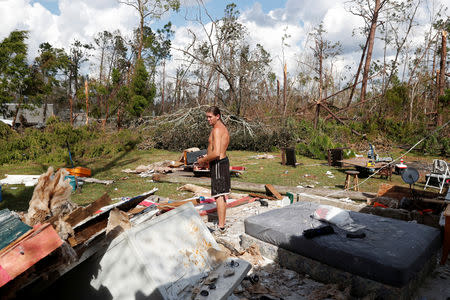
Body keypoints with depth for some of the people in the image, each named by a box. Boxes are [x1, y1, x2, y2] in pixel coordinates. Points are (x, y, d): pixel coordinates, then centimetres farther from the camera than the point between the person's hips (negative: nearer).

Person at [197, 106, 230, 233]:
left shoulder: (217, 130, -19)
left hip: (218, 164, -10)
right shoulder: (224, 128, 13)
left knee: (219, 195, -6)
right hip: (224, 160, 10)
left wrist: (203, 160, -13)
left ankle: (221, 227, -1)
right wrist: (206, 159, 13)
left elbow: (216, 153, -28)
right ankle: (222, 221, 31)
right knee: (224, 192, 18)